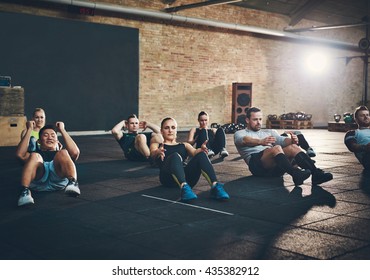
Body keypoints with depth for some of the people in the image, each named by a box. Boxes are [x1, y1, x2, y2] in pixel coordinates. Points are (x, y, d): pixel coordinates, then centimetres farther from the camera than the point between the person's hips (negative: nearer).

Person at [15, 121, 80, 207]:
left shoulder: (60, 155, 38)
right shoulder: (36, 153, 38)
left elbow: (75, 152, 13)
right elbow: (20, 154, 13)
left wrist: (62, 130, 20)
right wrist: (29, 130, 19)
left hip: (59, 180, 0)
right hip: (38, 182, 0)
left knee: (63, 153, -24)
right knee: (34, 156, -28)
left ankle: (73, 183, -46)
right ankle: (24, 192, -45)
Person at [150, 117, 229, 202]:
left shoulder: (184, 145, 31)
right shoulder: (156, 145, 26)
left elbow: (194, 152, 9)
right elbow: (153, 154, 1)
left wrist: (201, 149, -17)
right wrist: (158, 152, -26)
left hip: (187, 177, 3)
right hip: (168, 178, -2)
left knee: (201, 155, -25)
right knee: (175, 156, -34)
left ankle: (215, 187, -44)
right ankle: (184, 188, -58)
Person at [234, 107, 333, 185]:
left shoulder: (269, 132, 30)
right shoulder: (240, 134, 15)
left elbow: (282, 140, 10)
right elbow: (244, 140, -12)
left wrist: (292, 140, -17)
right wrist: (260, 142, -35)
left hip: (275, 167, 5)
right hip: (256, 162, -5)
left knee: (293, 147, -24)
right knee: (276, 148, -34)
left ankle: (316, 174, -38)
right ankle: (296, 174, -54)